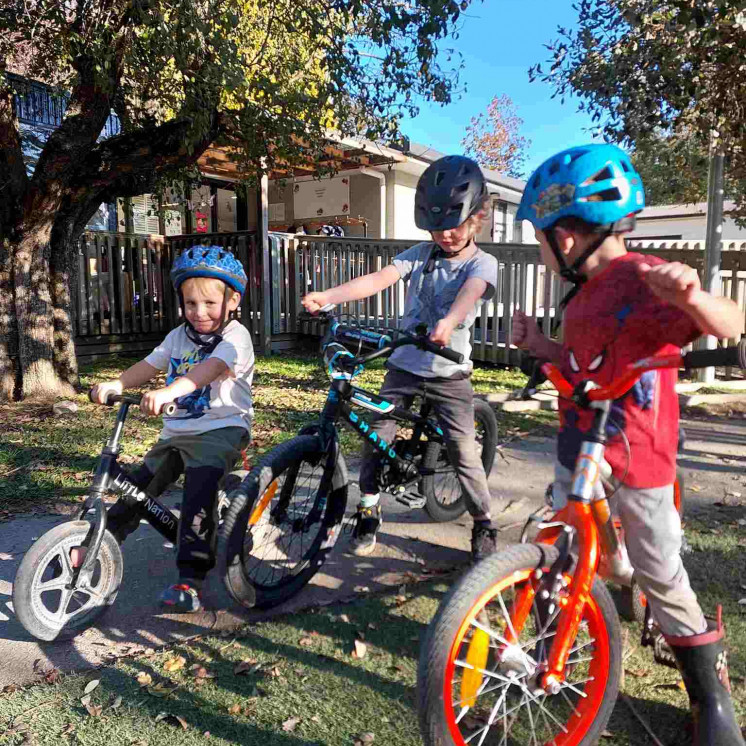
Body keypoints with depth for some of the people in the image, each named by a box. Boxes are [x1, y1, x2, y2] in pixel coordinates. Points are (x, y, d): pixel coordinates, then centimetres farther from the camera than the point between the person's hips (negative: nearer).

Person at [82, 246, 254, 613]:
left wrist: (167, 392, -44)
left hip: (220, 429, -7)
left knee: (198, 496, -21)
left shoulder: (235, 336, -11)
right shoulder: (179, 336, 13)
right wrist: (114, 384, -13)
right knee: (136, 487, 10)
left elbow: (210, 368, -29)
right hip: (177, 431, 7)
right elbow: (149, 365, 6)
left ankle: (190, 580, -15)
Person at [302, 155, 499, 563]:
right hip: (403, 365, 3)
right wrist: (326, 296, -29)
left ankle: (484, 524, 17)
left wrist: (447, 322, -52)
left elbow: (470, 293, -29)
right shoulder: (421, 254, 2)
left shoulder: (482, 263, -5)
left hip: (449, 373, -3)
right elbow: (378, 279, -13)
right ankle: (368, 513, 21)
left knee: (464, 453, -4)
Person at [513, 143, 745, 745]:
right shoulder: (586, 290, 10)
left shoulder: (641, 282, -17)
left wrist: (691, 295, -47)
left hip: (636, 460, -8)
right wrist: (537, 344, 5)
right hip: (579, 451, 8)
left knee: (663, 580, 6)